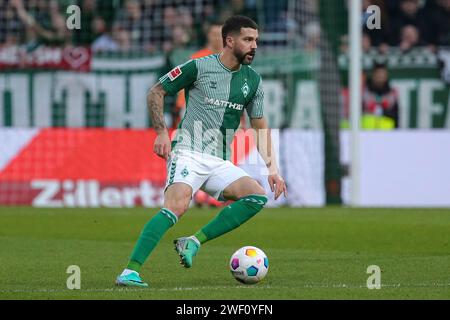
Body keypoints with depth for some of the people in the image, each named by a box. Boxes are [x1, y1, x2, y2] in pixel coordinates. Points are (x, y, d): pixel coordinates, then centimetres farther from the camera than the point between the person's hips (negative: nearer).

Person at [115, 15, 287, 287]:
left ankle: (194, 242, -14)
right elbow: (156, 92, 4)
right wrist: (162, 132, -8)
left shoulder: (252, 80, 11)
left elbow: (261, 126, 19)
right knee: (176, 206, -29)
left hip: (220, 163, 6)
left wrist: (272, 167, 7)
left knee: (258, 196, -16)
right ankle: (130, 272, -30)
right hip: (188, 154, -6)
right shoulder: (199, 68, -4)